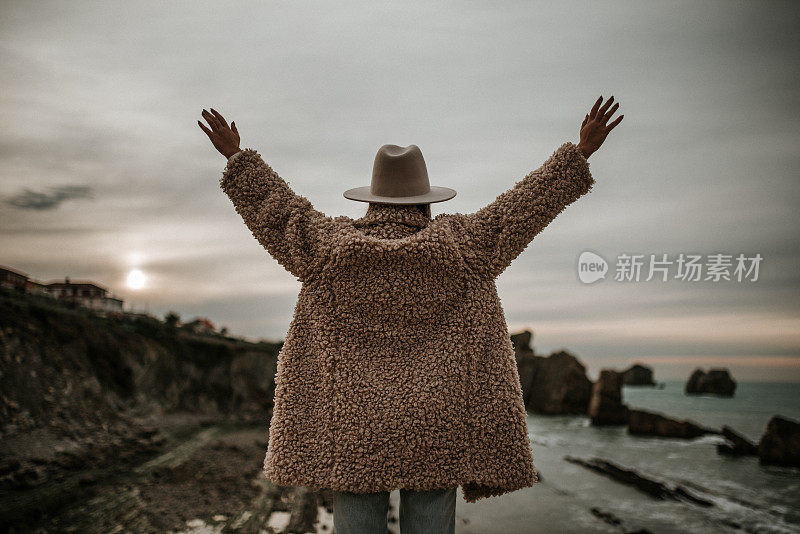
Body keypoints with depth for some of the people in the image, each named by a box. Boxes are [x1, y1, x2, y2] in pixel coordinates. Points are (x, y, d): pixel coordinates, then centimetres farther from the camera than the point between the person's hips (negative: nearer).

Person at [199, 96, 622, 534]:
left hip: (352, 434, 1)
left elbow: (276, 208, 9)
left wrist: (236, 158, 21)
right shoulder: (460, 244, 0)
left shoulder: (331, 245, 2)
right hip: (436, 434, 0)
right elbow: (523, 206, 2)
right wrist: (580, 153, 9)